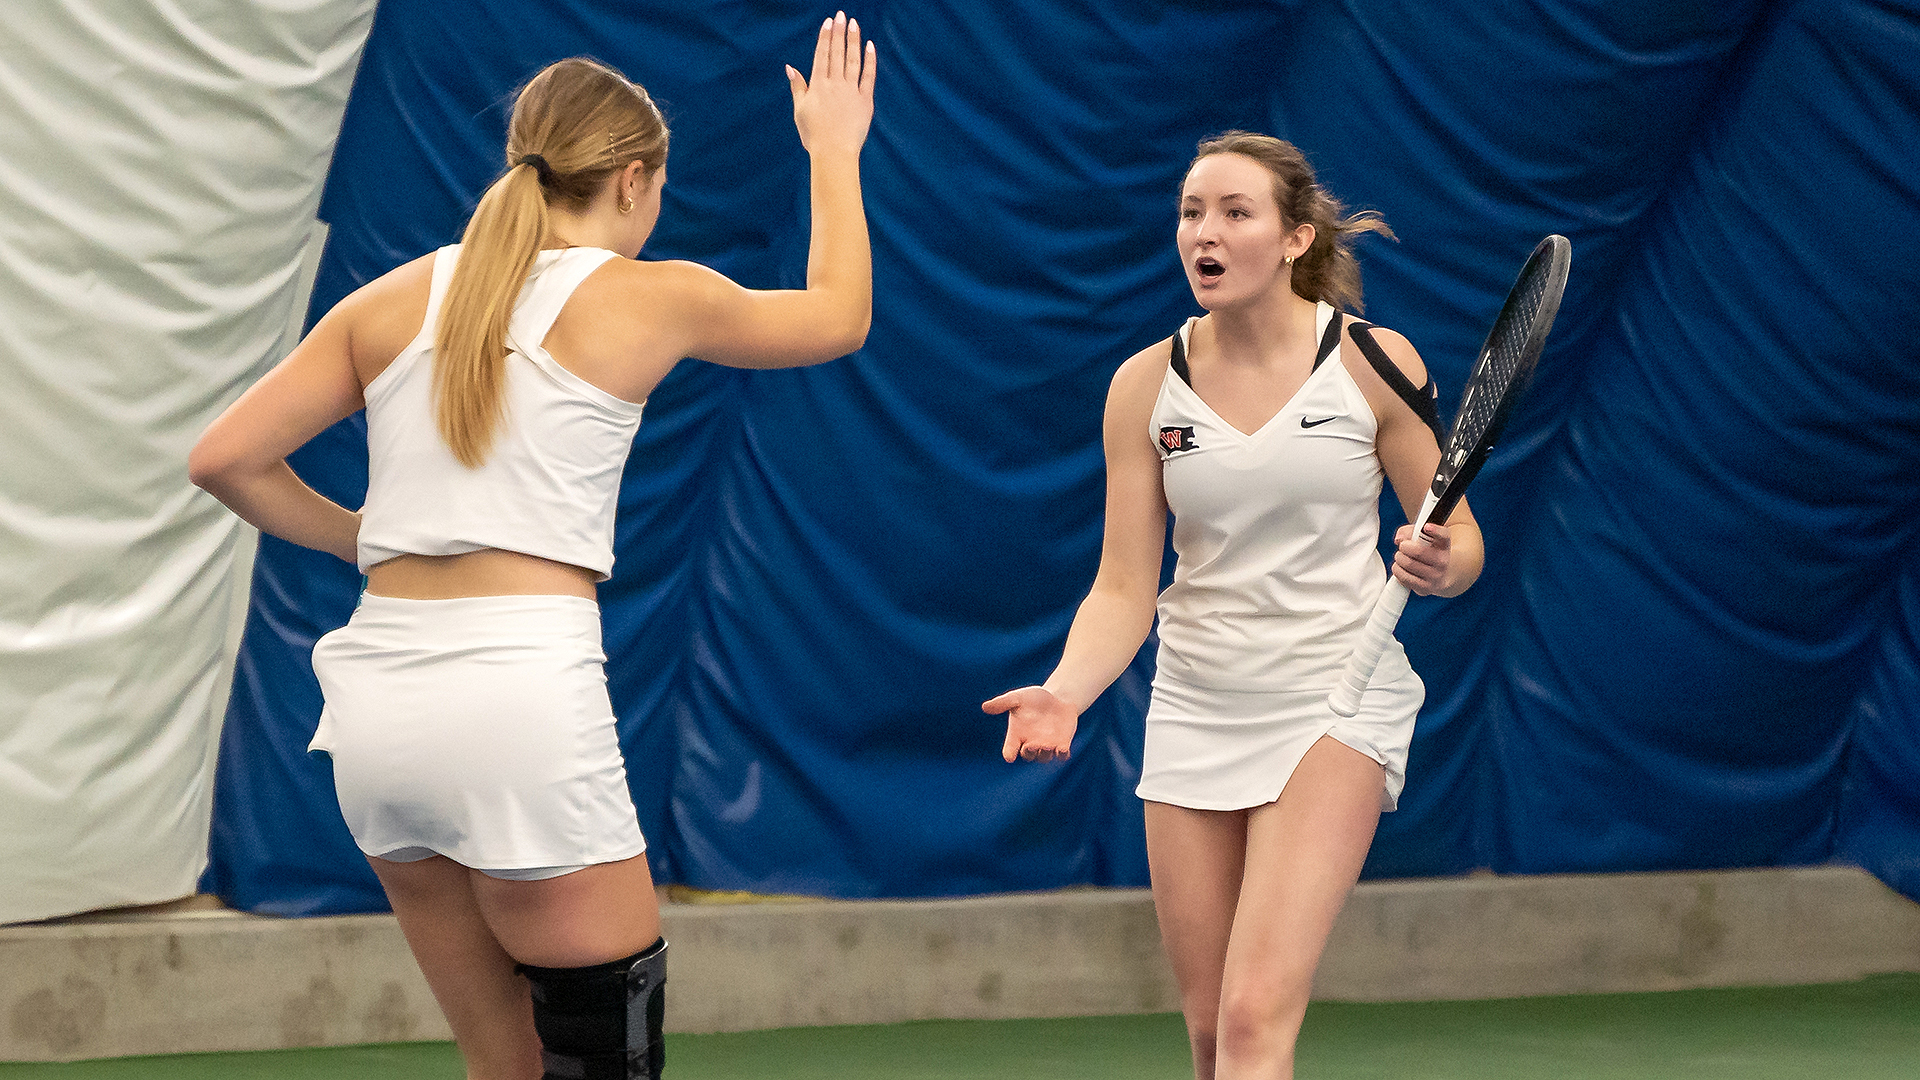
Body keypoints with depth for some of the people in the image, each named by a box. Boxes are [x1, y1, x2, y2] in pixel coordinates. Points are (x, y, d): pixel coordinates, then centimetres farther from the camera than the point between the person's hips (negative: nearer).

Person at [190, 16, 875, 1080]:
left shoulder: (396, 299, 12)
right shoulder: (651, 298, 2)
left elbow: (224, 457, 10)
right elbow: (838, 316, 21)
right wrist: (834, 151, 34)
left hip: (379, 708, 6)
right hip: (519, 697, -6)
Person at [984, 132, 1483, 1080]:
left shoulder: (1374, 362, -6)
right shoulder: (1146, 385, 0)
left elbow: (1459, 540, 1)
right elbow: (1123, 587, 0)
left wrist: (1437, 565, -23)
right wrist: (1065, 691, -19)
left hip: (1335, 702, -4)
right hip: (1195, 709, 4)